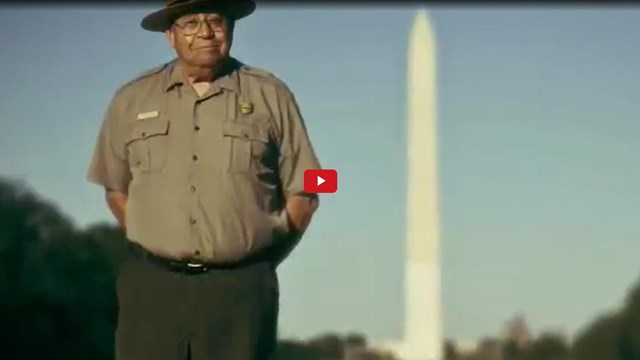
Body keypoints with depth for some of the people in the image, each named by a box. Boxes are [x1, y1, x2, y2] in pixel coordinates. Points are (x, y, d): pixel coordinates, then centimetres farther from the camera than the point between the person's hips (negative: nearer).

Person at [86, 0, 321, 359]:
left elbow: (302, 194, 6)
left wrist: (262, 262, 4)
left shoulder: (271, 96, 4)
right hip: (152, 285, 1)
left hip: (241, 288, -1)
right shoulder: (132, 100, 8)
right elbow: (116, 188, 18)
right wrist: (152, 248, 11)